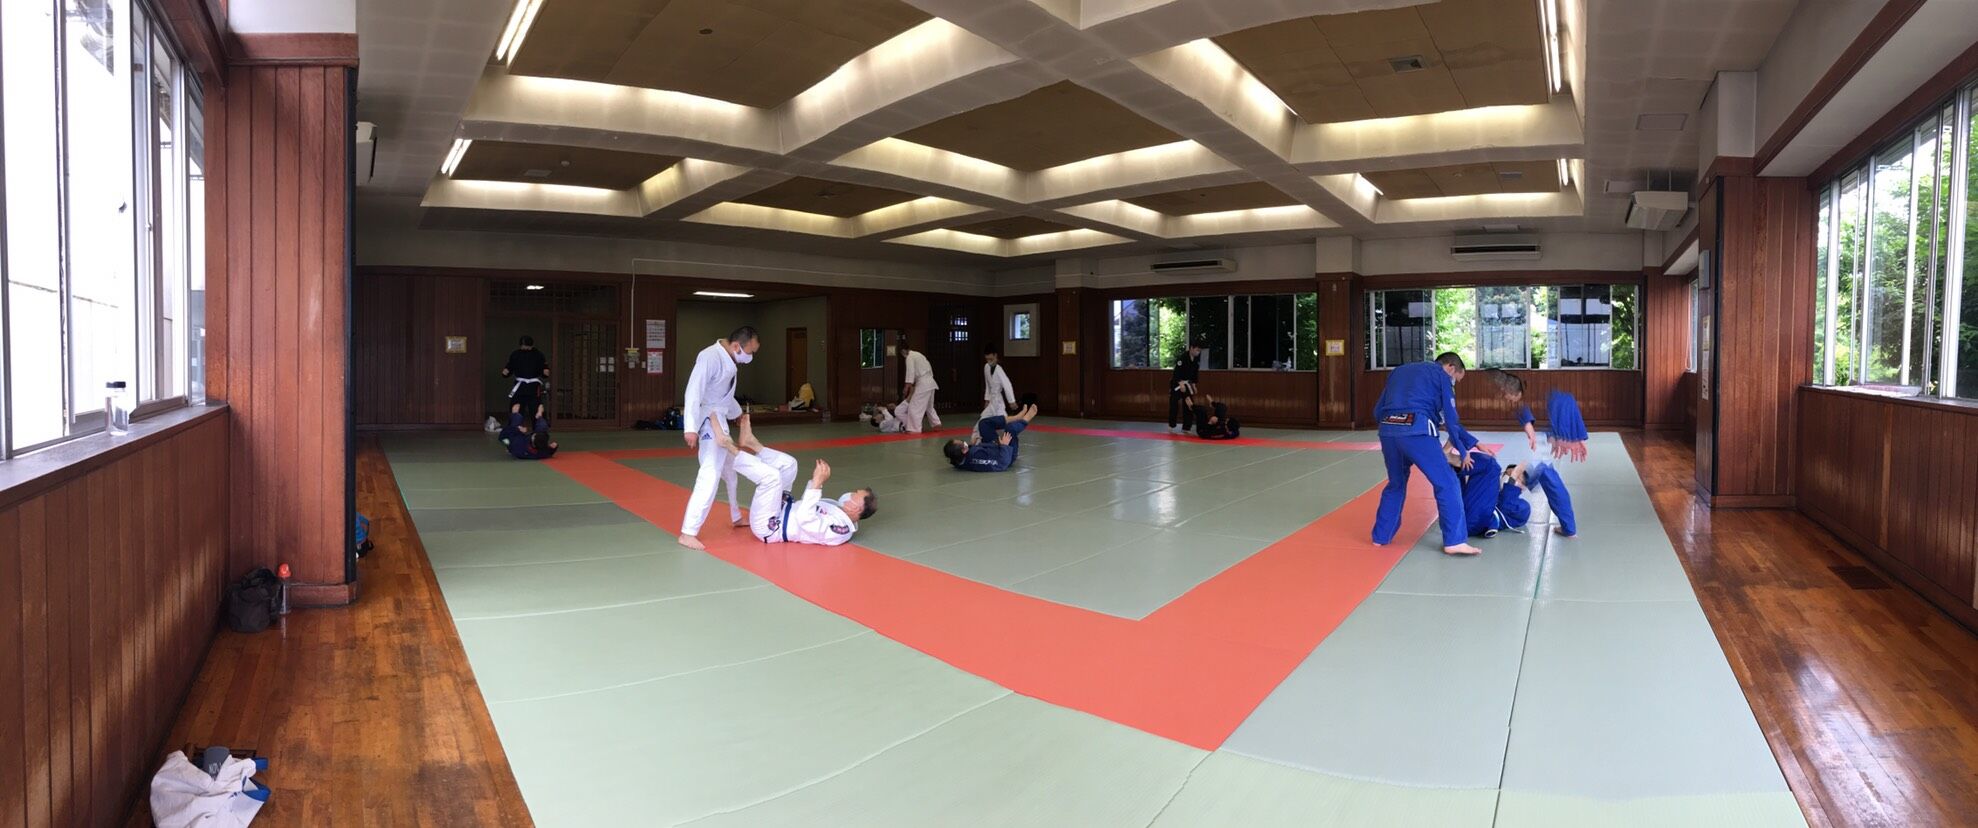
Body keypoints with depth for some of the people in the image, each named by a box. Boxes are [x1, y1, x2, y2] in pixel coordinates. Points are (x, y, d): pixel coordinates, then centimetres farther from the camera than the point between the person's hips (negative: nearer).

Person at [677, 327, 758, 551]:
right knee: (710, 475, -18)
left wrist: (738, 413, 34)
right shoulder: (710, 358, -22)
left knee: (730, 469, 24)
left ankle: (736, 517, 43)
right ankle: (688, 533, -18)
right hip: (708, 421, -10)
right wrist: (690, 428, -34)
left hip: (718, 421, 10)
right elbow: (694, 392, -29)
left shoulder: (729, 360, 8)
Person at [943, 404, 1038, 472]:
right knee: (1010, 428, -19)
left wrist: (971, 445, -6)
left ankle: (1018, 417, 20)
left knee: (984, 423, 5)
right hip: (1004, 455, -7)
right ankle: (1026, 419, 18)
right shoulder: (977, 457, -47)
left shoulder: (957, 460, -24)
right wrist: (1005, 445, -28)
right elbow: (1002, 464, -40)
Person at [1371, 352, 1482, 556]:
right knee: (1446, 483, 2)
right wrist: (1463, 450, 19)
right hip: (1417, 431, -6)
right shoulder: (1442, 376, 14)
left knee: (1396, 483, 24)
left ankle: (1381, 536, 29)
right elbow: (1450, 419, 9)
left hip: (1387, 430, 6)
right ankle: (1454, 541, -3)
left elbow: (1378, 411, 27)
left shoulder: (1398, 371, 30)